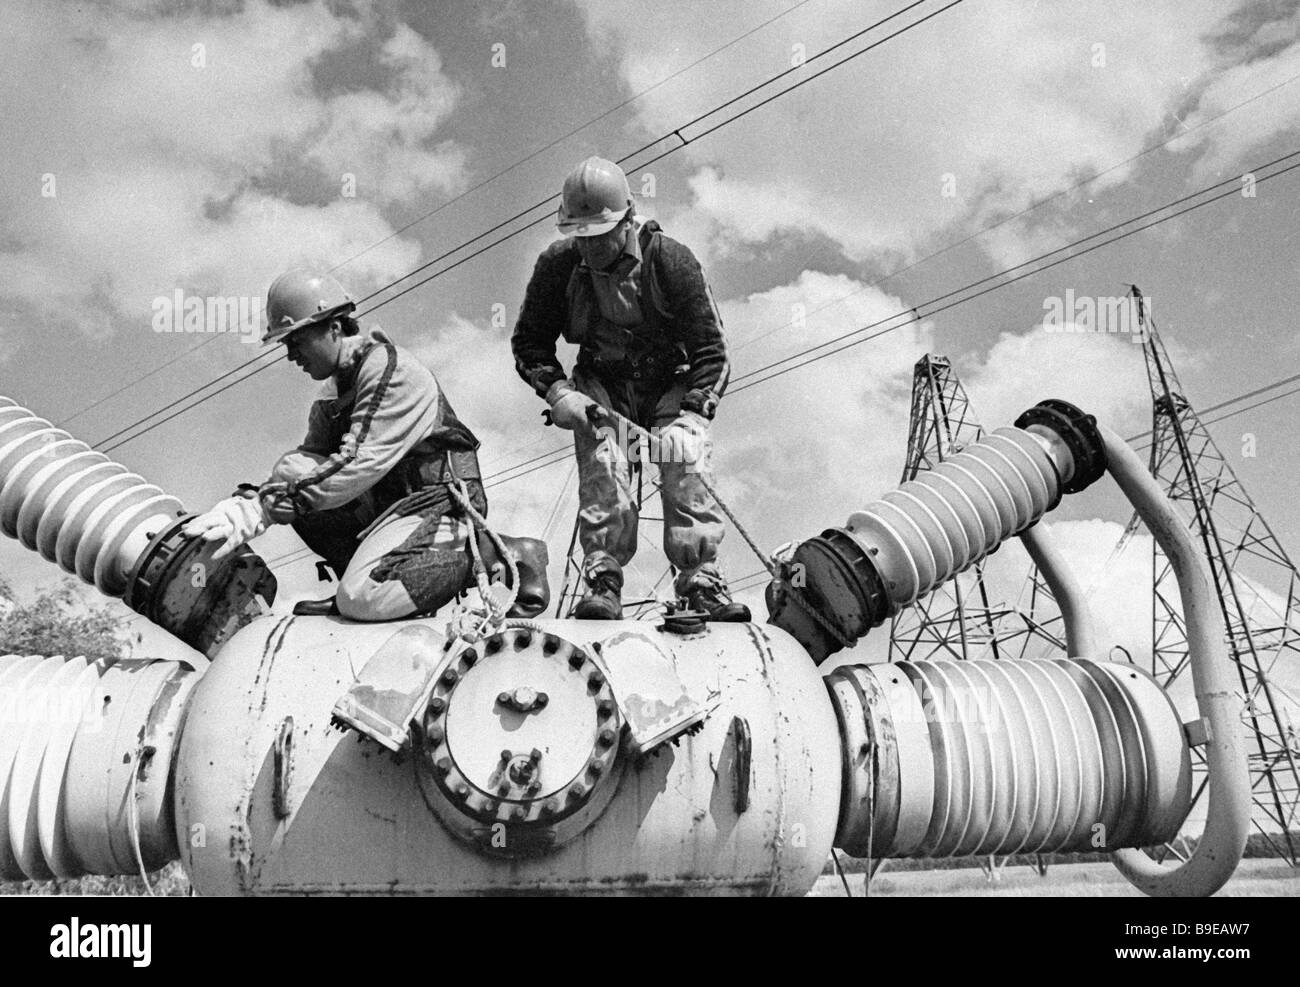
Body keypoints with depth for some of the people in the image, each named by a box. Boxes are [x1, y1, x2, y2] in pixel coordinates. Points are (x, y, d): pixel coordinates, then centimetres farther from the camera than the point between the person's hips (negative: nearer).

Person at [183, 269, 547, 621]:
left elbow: (358, 465, -24)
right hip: (387, 500, 9)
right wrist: (257, 498, -18)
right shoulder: (335, 386, 14)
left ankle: (493, 552, -10)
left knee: (361, 599, -27)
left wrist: (270, 503, -25)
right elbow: (310, 456, 3)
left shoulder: (392, 370, -16)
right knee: (289, 475, -2)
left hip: (439, 502, -9)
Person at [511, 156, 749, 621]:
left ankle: (700, 581, -23)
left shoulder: (671, 261, -17)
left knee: (684, 459, -26)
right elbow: (529, 342, 2)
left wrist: (690, 415, -24)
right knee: (601, 459, -25)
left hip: (672, 387, -1)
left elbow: (710, 350, -13)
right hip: (600, 388, 2)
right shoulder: (558, 265, -10)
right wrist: (556, 391, -16)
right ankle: (602, 579, -24)